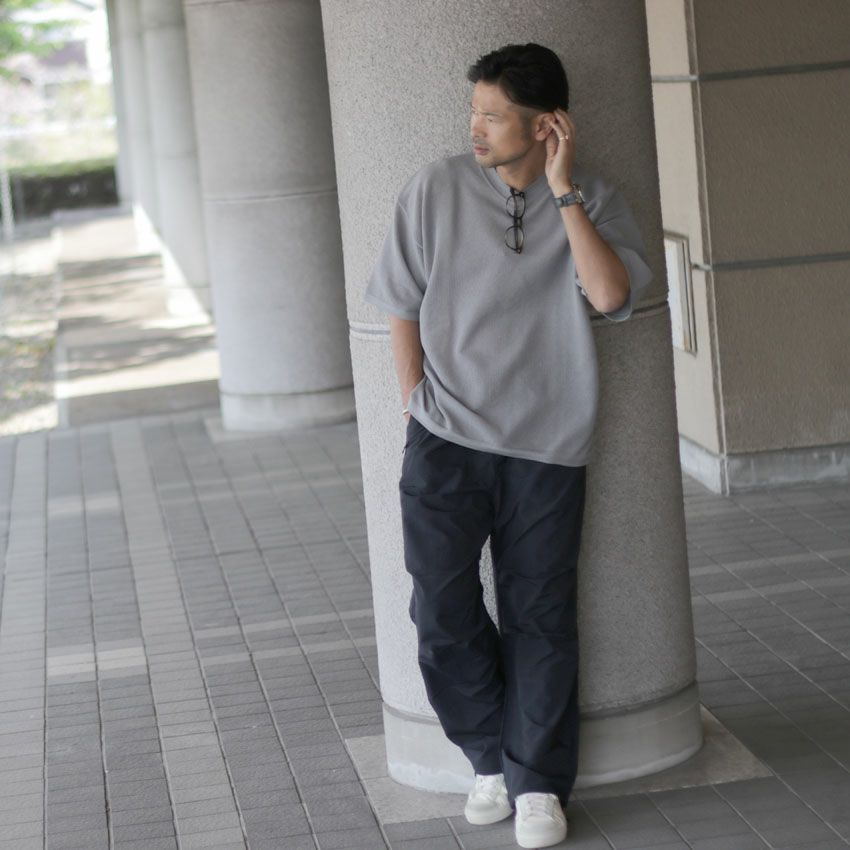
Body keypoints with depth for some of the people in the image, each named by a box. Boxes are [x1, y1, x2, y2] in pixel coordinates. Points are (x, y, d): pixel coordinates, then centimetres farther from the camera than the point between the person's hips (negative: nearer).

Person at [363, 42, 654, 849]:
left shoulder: (596, 203, 0)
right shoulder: (436, 190, 1)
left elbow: (611, 294, -18)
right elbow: (402, 305, 7)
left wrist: (563, 192, -15)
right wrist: (419, 409, 3)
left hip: (545, 449, 0)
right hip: (447, 441, 1)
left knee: (539, 616, 4)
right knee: (441, 608, -5)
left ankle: (538, 783, 17)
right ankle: (494, 758, 17)